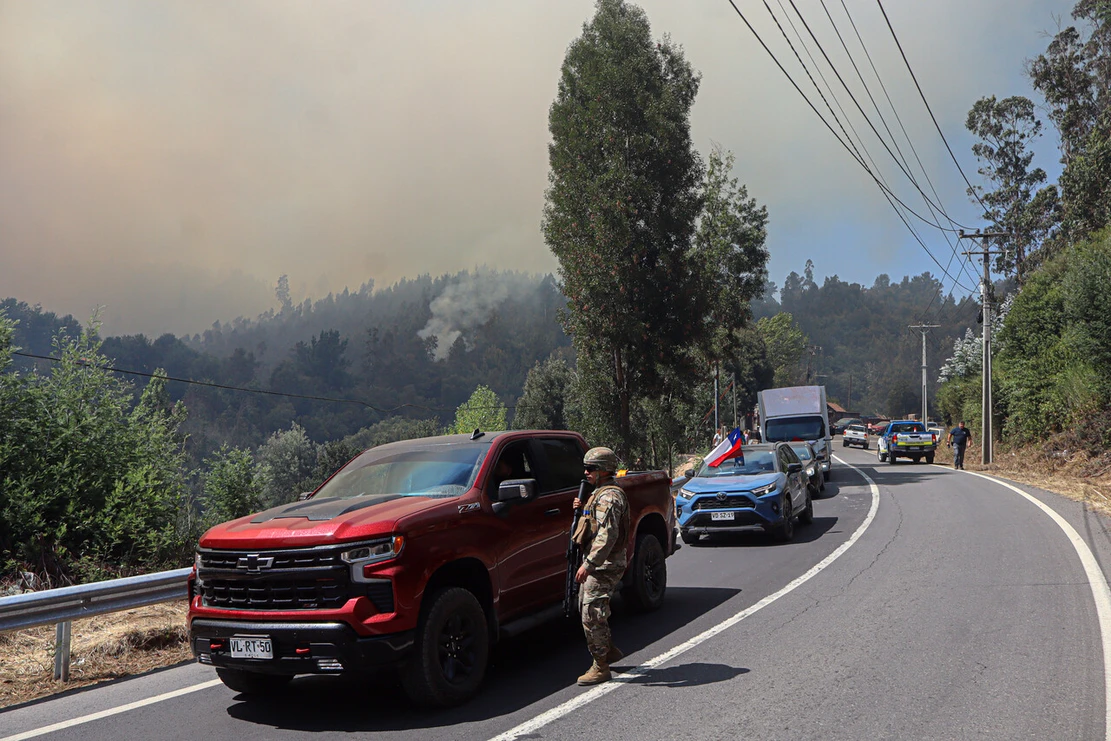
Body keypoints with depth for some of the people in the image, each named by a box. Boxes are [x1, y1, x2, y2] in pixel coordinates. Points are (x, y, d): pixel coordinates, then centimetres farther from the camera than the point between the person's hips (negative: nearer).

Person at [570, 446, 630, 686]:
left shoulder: (609, 497, -18)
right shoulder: (600, 493, 16)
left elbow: (607, 535, -26)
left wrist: (589, 564, -29)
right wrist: (583, 509, 7)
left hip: (604, 565, -11)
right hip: (598, 564, 11)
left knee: (592, 615, -9)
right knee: (588, 608, 20)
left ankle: (601, 668, 0)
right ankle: (609, 650, 34)